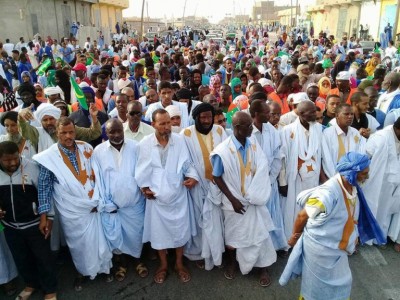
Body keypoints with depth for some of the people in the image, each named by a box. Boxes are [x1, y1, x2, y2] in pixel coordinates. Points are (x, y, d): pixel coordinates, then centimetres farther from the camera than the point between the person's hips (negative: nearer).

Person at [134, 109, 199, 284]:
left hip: (178, 194, 1)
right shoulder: (144, 144, -10)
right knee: (159, 231, 14)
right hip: (156, 196, 0)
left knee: (180, 230, 13)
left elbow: (187, 163, 1)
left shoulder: (179, 140, -7)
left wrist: (192, 176, -15)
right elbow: (141, 169, 0)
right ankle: (163, 265, 36)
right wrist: (144, 187, -6)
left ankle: (179, 264, 35)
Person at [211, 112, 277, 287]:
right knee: (233, 235, 17)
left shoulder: (254, 146, -7)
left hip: (254, 200, 3)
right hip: (234, 201, -3)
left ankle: (263, 269, 32)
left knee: (260, 234, 11)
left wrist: (256, 194, -14)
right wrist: (232, 199, -13)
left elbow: (262, 170, -3)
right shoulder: (223, 151, -18)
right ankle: (231, 263, 44)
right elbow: (217, 177, -10)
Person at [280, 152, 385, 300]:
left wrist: (352, 239, 15)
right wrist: (294, 237, -5)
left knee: (341, 281, 24)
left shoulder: (353, 187, -9)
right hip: (320, 248, -7)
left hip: (337, 247, 7)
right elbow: (302, 216, -20)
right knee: (318, 284, 16)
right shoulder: (327, 194, -34)